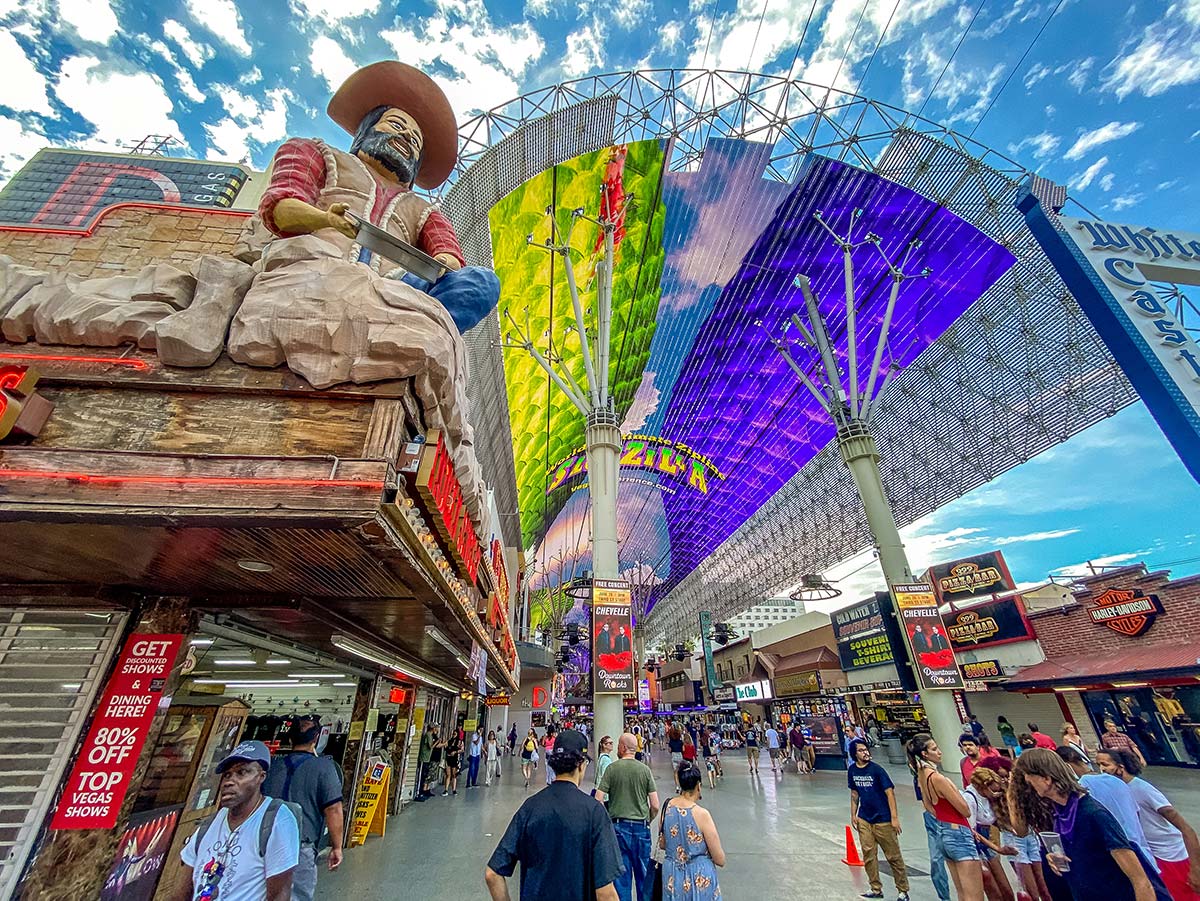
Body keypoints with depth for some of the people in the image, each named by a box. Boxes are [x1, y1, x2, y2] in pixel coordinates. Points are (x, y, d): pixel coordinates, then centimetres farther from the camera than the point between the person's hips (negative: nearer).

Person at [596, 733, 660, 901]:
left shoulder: (612, 768, -9)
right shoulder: (645, 769, -5)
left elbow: (599, 800, -11)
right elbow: (655, 806, -5)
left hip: (618, 826, -1)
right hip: (641, 827, 1)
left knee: (621, 874, 13)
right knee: (644, 874, 19)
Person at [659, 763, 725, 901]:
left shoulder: (667, 806, -8)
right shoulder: (701, 814, -23)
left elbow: (662, 844, 7)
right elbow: (720, 860, -14)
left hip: (672, 876, 4)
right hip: (699, 878, -4)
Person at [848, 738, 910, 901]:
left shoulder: (877, 769, -15)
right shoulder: (852, 770, -1)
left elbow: (890, 793, -12)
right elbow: (854, 793, 10)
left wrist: (894, 818, -15)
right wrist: (853, 815, 9)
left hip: (883, 820, -4)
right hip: (864, 820, 4)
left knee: (894, 856, 4)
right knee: (868, 855, 8)